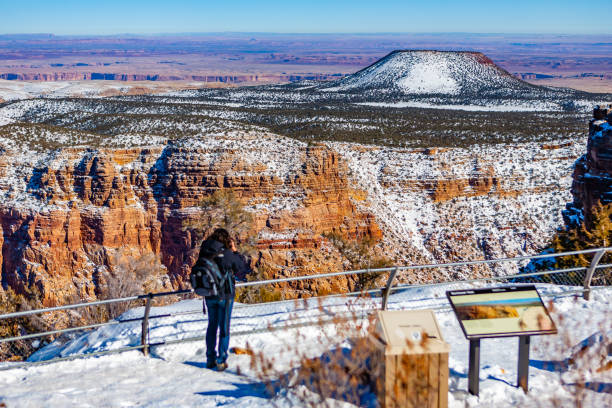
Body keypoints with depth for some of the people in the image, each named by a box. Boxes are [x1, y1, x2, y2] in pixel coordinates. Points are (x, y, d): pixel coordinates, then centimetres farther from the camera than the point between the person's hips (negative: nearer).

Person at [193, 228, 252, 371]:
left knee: (212, 326, 18)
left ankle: (210, 359, 23)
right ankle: (221, 360, 6)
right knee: (224, 328, 7)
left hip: (209, 296, 4)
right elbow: (245, 269, -5)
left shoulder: (204, 254, -4)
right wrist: (235, 251, 0)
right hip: (225, 295, -4)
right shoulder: (227, 254, -16)